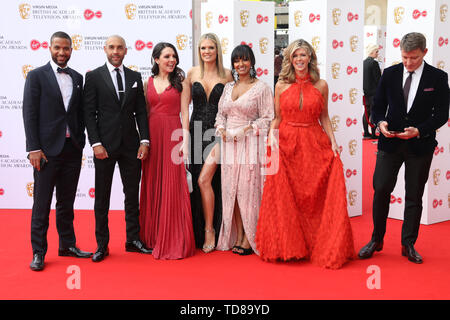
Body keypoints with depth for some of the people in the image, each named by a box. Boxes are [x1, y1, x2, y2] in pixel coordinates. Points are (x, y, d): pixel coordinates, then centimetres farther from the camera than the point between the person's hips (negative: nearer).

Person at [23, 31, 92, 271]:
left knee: (67, 202, 13)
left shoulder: (77, 78, 12)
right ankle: (38, 253, 10)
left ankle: (67, 245, 25)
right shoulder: (37, 76, -1)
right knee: (42, 204, 1)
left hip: (72, 149, 4)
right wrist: (33, 148, -13)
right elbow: (29, 114, -6)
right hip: (47, 149, -4)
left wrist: (81, 143, 6)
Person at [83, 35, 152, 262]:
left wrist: (144, 141, -2)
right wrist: (96, 143, -12)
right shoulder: (93, 77, 1)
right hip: (105, 145, -3)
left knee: (132, 194, 9)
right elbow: (89, 113, -3)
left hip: (131, 145, 3)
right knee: (102, 196, 5)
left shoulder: (135, 77, 10)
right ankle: (102, 245, 14)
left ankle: (133, 240, 21)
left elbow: (141, 111, 8)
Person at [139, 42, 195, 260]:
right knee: (152, 186, 8)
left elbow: (185, 113, -2)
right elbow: (145, 113, 12)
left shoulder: (181, 83, 4)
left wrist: (185, 141, -11)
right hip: (152, 135, 3)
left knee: (173, 187, -4)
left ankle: (173, 241, 4)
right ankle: (152, 236, 20)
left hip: (173, 135, -3)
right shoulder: (148, 83, 11)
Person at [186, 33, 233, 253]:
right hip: (196, 131, 3)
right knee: (197, 182, 4)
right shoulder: (192, 73, 7)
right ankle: (199, 234, 17)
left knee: (204, 180, -13)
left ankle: (210, 230, 3)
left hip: (218, 133, -3)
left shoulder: (226, 75, 2)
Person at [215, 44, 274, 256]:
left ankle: (248, 240, 2)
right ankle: (237, 237, 14)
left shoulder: (261, 88, -1)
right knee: (231, 189, 5)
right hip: (229, 144, 5)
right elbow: (221, 114, 19)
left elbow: (267, 119, -5)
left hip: (249, 143, -5)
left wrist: (245, 130, -14)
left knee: (248, 190, -6)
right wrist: (222, 129, 0)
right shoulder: (228, 87, 15)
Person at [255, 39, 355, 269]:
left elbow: (324, 117, 9)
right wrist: (271, 134, -9)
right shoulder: (282, 86, 5)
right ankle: (288, 247, 15)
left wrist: (333, 142, 0)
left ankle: (322, 247, 14)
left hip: (315, 145, 0)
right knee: (286, 199, 1)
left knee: (317, 196, 0)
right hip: (287, 145, 0)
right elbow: (277, 117, 8)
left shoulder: (321, 85, 4)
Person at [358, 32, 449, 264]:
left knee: (414, 196, 7)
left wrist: (419, 130, -18)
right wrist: (380, 122, -14)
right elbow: (378, 105, 8)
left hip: (420, 145, -1)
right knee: (381, 189, -3)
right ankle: (376, 240, 14)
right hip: (390, 142, 1)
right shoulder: (390, 74, 3)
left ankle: (408, 245, 20)